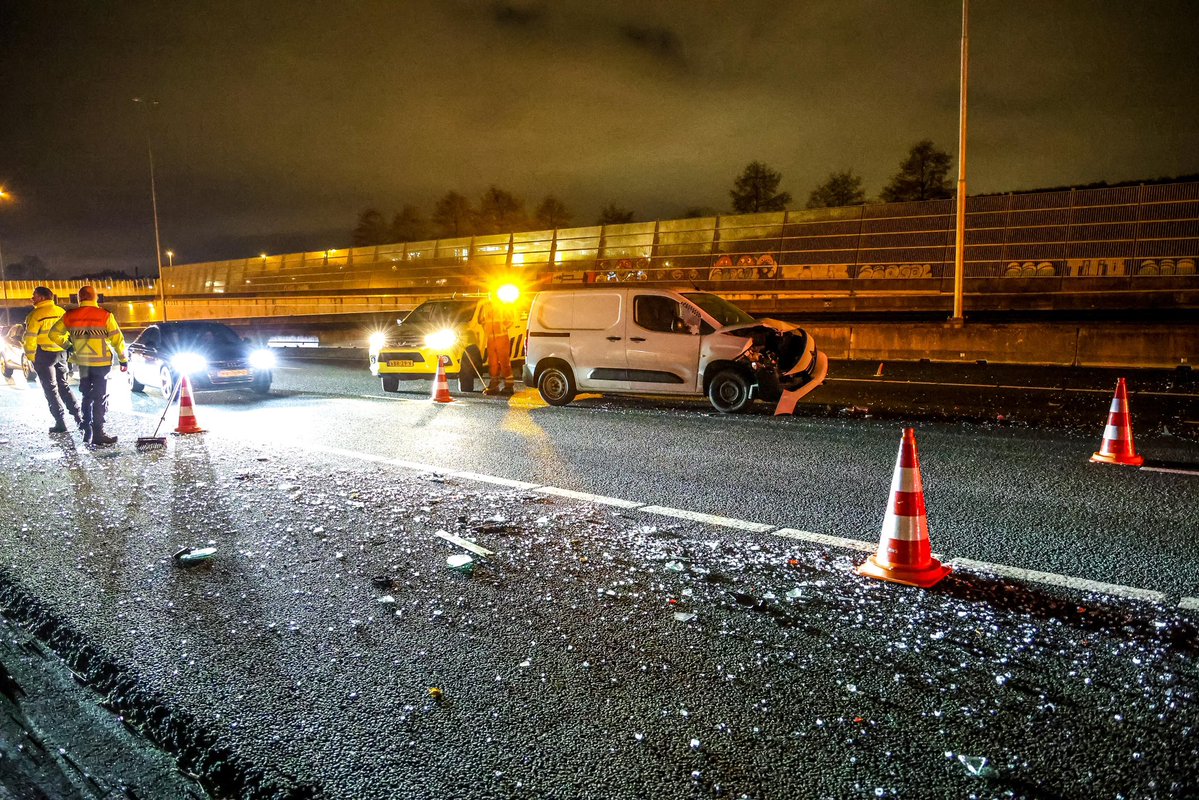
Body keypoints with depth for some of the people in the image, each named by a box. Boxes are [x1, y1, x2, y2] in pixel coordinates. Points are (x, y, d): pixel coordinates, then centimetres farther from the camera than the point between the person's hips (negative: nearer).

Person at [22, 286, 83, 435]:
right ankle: (77, 416, 10)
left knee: (50, 389, 2)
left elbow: (30, 338, -14)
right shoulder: (61, 311, 5)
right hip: (61, 353, 5)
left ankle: (60, 423, 1)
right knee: (63, 385, 17)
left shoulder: (36, 314, -13)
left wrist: (31, 357, -4)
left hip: (44, 354, -5)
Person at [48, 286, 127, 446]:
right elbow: (117, 339, -10)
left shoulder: (70, 316, 0)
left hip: (82, 363, 4)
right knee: (100, 398, 0)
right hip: (101, 362, -4)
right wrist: (123, 360, 0)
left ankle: (87, 432, 22)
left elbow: (54, 334, 7)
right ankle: (98, 434, -2)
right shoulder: (105, 315, -11)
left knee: (87, 397, 18)